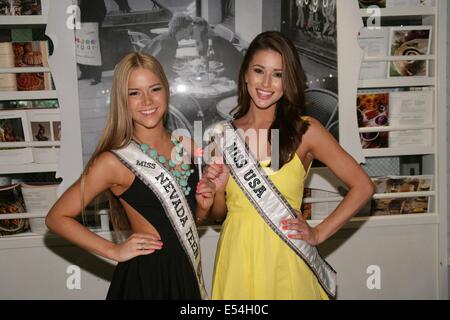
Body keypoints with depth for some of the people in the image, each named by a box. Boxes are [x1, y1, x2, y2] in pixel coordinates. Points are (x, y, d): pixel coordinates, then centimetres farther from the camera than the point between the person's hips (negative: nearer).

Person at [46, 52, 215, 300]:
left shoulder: (186, 146, 0)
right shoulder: (114, 161, -15)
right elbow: (57, 217, -11)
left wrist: (204, 206, -7)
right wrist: (114, 251, -13)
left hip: (186, 271, 5)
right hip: (144, 276, -5)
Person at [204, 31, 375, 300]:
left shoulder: (305, 131, -7)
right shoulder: (225, 133, 2)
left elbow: (362, 187, -5)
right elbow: (219, 213, 10)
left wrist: (319, 233, -6)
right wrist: (218, 188, -10)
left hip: (283, 258, -2)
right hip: (236, 257, 3)